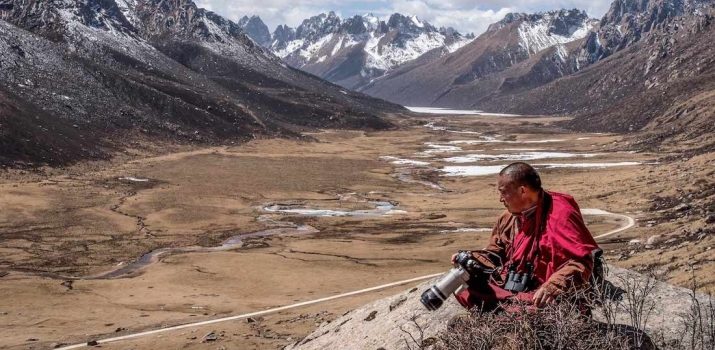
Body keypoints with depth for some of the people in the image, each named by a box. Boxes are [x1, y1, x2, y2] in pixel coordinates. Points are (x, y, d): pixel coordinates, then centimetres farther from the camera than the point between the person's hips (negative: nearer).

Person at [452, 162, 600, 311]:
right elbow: (496, 253, 21)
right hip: (508, 291, 8)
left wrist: (553, 287, -35)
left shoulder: (561, 214, -14)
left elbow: (582, 260, -21)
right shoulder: (510, 217, 10)